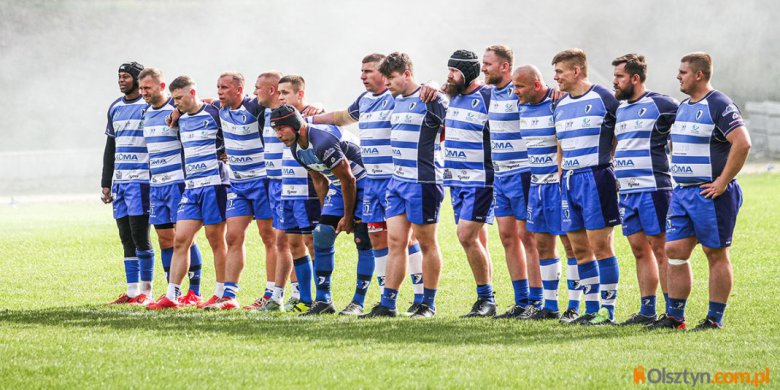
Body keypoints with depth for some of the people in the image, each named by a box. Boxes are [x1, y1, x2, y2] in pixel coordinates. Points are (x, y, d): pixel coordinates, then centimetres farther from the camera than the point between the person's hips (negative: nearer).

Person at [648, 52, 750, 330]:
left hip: (710, 193, -9)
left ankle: (715, 319, 4)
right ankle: (674, 316, 11)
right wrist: (680, 181, 17)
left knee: (716, 254, -1)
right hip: (682, 192, 9)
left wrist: (723, 182, -21)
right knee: (675, 251, 5)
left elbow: (742, 143, -22)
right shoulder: (683, 107, 15)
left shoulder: (719, 106, -12)